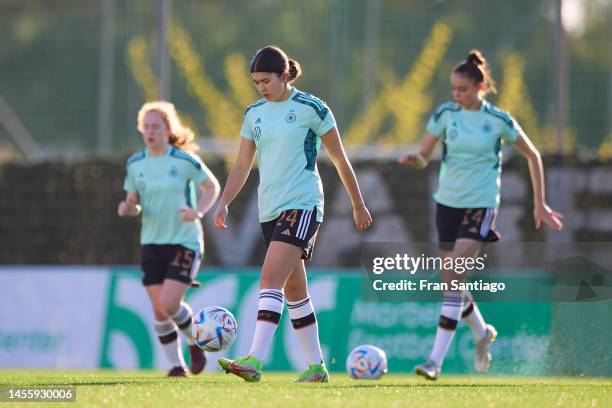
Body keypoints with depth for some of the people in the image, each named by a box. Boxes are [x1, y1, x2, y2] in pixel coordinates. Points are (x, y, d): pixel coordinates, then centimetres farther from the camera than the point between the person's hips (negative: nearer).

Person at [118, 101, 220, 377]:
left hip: (184, 242, -4)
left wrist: (199, 211, -13)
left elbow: (212, 186, 4)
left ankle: (196, 341, 13)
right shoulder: (135, 164, 3)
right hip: (152, 242, 4)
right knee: (159, 310, -1)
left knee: (169, 304, -16)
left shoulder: (185, 160, -8)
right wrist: (128, 209, -11)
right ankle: (176, 365, 14)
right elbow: (133, 203, 12)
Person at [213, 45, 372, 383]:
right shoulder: (254, 114, 11)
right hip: (269, 209, 7)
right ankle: (316, 366, 20)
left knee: (270, 281, -20)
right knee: (294, 291, 11)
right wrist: (224, 203, -2)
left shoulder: (312, 109, -6)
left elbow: (339, 159, 2)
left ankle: (255, 362, -28)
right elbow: (242, 165, 12)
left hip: (302, 205, -7)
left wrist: (358, 204, 7)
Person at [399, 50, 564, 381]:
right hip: (447, 202, 4)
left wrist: (540, 204, 5)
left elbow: (532, 156, 5)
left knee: (454, 278, -17)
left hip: (481, 204, -4)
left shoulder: (498, 120, -6)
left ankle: (436, 360, -20)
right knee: (452, 281, 10)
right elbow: (424, 158, 3)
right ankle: (482, 333, 40)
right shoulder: (445, 114, 0)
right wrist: (413, 158, -22)